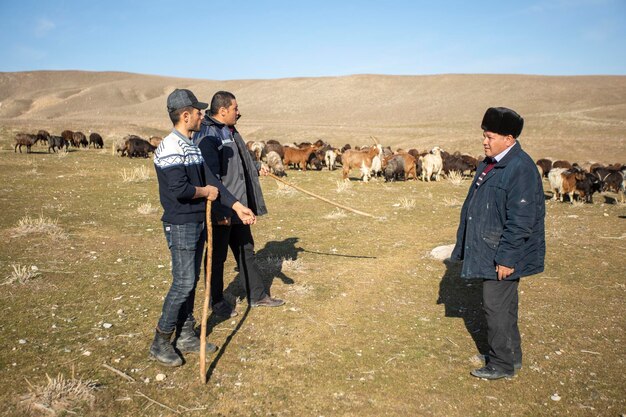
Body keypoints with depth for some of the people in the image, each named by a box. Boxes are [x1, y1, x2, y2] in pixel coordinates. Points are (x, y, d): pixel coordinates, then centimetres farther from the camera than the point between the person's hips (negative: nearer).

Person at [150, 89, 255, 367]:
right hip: (180, 226, -9)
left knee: (191, 281, 14)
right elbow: (178, 190, -26)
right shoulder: (170, 149, -18)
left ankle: (186, 336, 27)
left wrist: (236, 206, 9)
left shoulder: (194, 146, 13)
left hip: (198, 223, 9)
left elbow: (210, 180, 13)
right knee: (183, 283, -4)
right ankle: (160, 342, 11)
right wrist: (206, 192, -9)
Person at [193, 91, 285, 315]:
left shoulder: (230, 132, 13)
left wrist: (257, 167, 37)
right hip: (221, 211, -10)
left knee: (246, 250, 18)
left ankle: (257, 295, 31)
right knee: (218, 256, 6)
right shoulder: (207, 135, -18)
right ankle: (217, 301, 24)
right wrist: (219, 211, -27)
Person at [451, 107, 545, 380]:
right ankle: (511, 356, 33)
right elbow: (475, 207, 18)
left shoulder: (520, 169, -19)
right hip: (488, 250, 10)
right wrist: (466, 246, 20)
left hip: (503, 255, -10)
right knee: (504, 305, 19)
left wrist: (506, 257, -22)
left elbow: (520, 221, -22)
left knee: (496, 307, -2)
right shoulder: (490, 164, 11)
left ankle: (502, 364, 14)